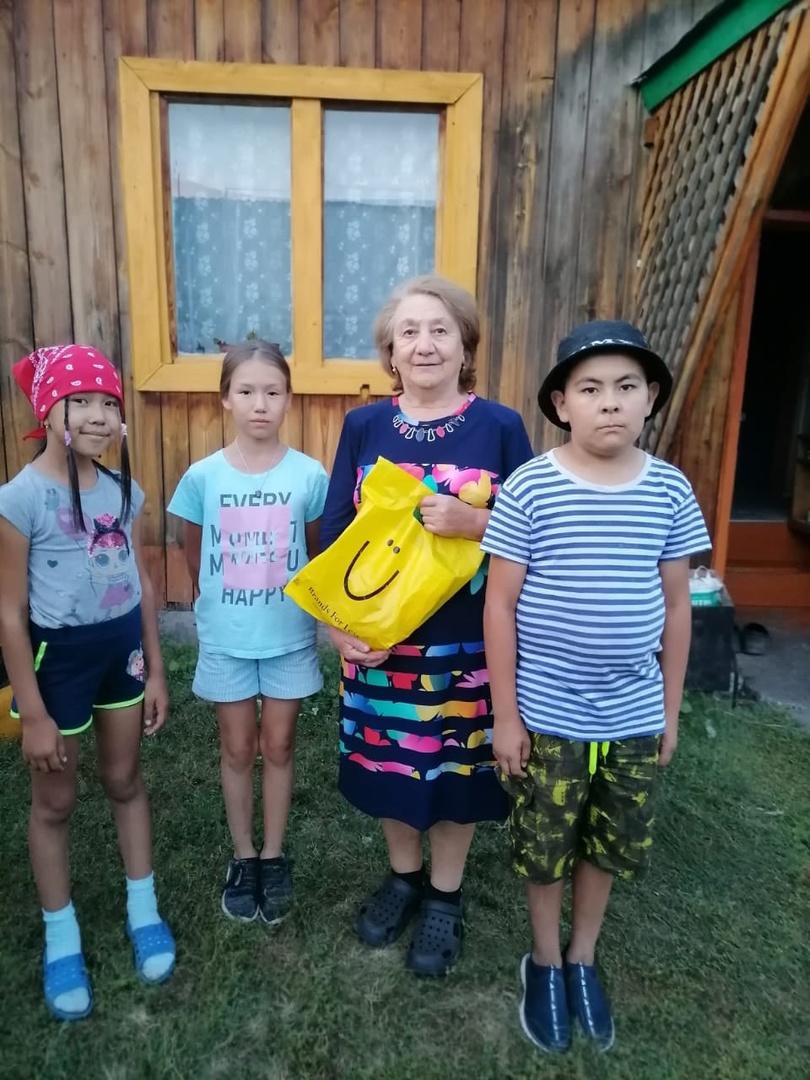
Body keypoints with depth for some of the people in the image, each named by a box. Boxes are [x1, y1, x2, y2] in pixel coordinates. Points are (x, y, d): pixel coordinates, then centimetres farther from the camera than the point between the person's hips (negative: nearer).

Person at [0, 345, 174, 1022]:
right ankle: (61, 940, 35)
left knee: (125, 781, 20)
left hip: (123, 647, 5)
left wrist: (155, 670, 7)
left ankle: (143, 910, 39)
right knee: (55, 803, 14)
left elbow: (142, 583, 5)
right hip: (58, 655, -4)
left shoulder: (123, 489, -2)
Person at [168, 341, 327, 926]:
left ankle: (275, 856, 33)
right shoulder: (202, 476, -9)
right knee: (238, 749, 14)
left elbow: (319, 554, 3)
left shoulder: (309, 475, -10)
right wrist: (218, 602, 11)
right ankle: (244, 857, 34)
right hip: (225, 638, 1)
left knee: (278, 746, 14)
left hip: (289, 636, 0)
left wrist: (299, 601, 5)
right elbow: (193, 556, 6)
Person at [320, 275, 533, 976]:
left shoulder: (501, 427, -5)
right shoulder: (363, 426, 1)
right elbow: (334, 533, 1)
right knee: (389, 761, 17)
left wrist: (472, 522, -22)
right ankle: (403, 876, 43)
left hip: (466, 641, -2)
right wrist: (337, 621, -9)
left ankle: (445, 895, 38)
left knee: (456, 764, 13)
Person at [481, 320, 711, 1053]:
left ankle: (583, 961, 46)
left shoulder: (670, 490, -5)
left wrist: (672, 708, 7)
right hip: (549, 716, -2)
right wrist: (505, 714, -8)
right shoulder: (529, 489, -14)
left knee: (609, 846, 20)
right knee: (545, 848, 16)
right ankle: (545, 965, 43)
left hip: (634, 716, 3)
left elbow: (676, 606, 4)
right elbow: (500, 605, -9)